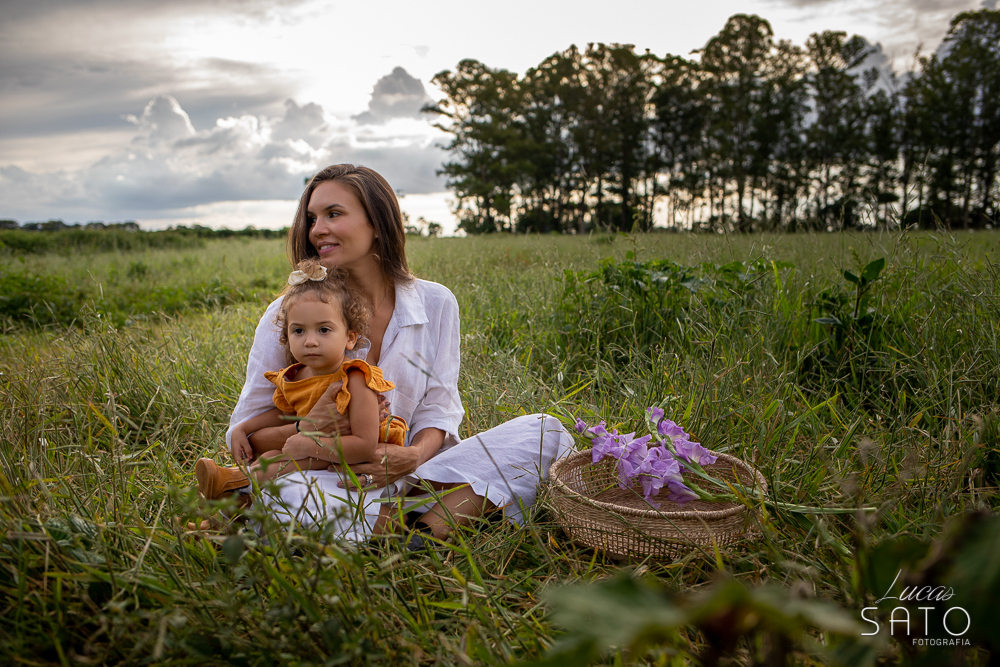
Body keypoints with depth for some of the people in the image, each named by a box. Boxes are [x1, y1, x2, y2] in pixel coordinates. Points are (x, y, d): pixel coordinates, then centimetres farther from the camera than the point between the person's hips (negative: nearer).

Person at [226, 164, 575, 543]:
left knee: (544, 431, -13)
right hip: (324, 481, -2)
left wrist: (413, 456, -21)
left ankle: (429, 527, -27)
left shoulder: (436, 304, 1)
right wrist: (305, 430, -24)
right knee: (274, 495, -39)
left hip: (407, 476, 2)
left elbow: (438, 411, 1)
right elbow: (245, 434, -2)